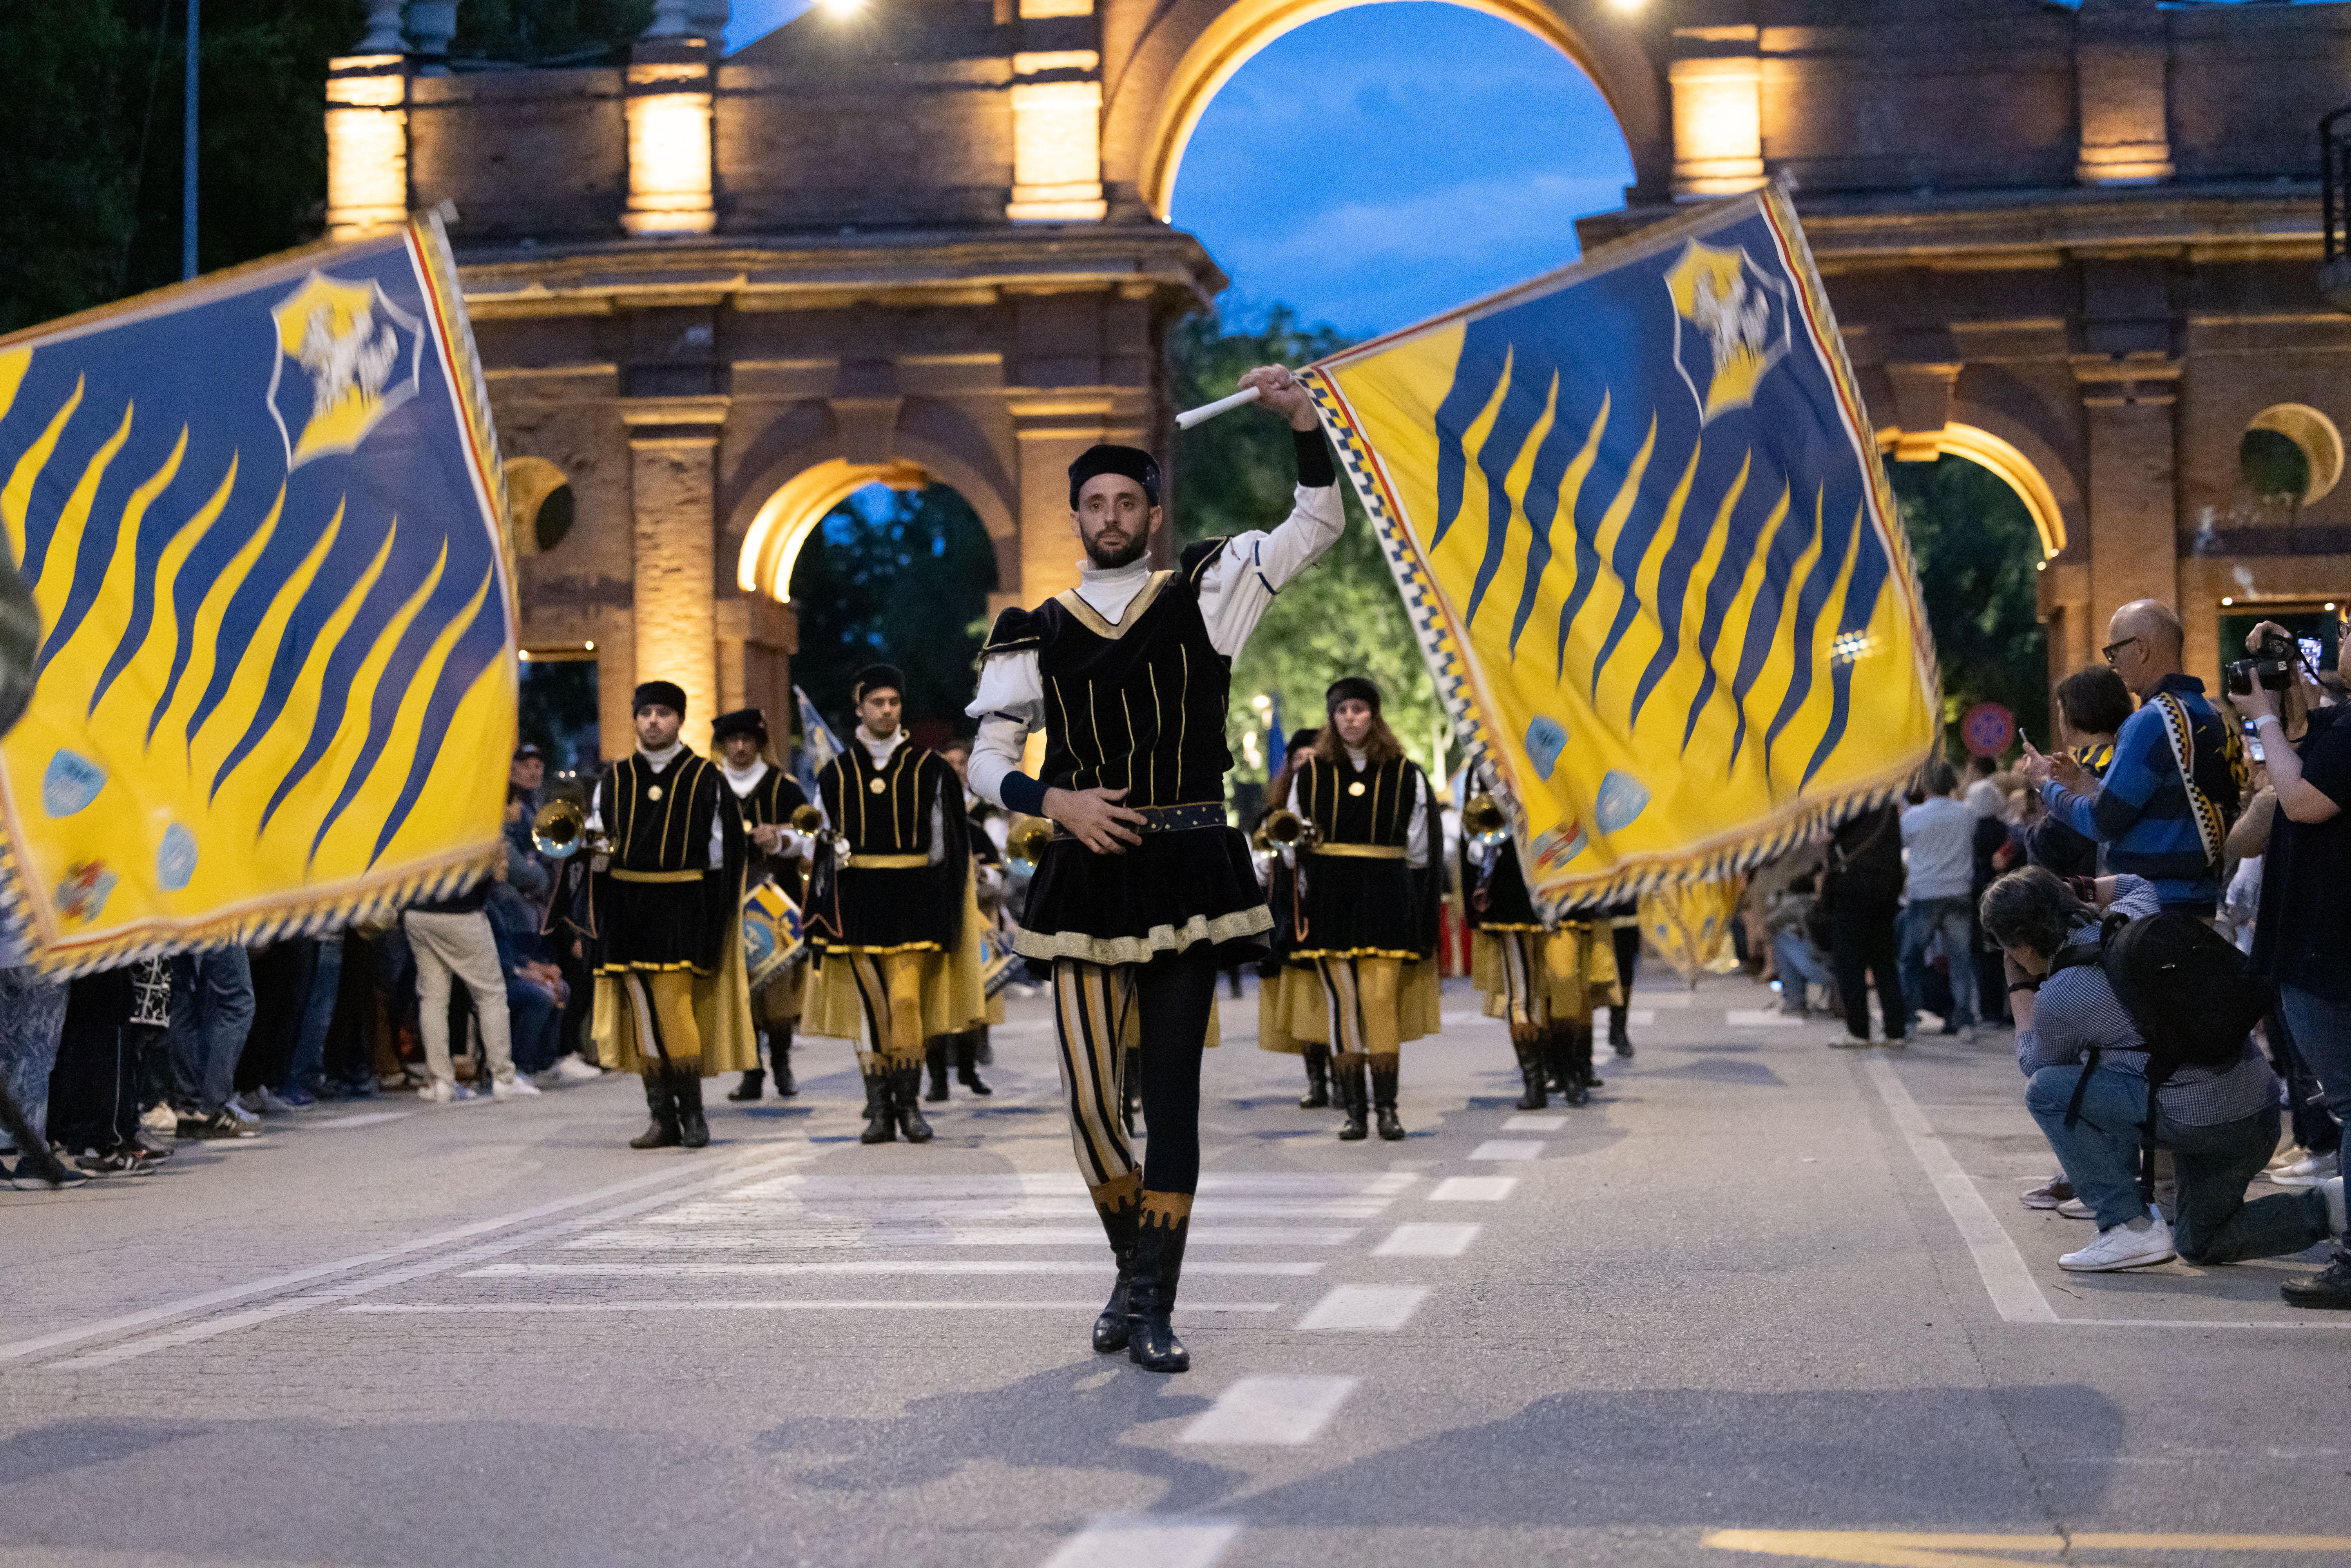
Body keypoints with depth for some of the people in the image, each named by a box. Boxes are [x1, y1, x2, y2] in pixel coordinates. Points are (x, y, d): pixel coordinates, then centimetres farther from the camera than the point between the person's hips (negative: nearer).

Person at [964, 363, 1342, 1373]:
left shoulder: (1202, 595, 6)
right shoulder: (1036, 635, 7)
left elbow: (1317, 526, -1)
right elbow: (986, 760, 8)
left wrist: (1302, 420, -15)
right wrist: (1057, 801, -10)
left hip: (1189, 869, -1)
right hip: (1089, 875, 1)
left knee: (1172, 1087, -2)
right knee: (1090, 1095, -4)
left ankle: (1152, 1307, 4)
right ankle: (1136, 1272, 21)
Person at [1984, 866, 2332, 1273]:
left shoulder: (2057, 996, -12)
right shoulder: (2127, 920, 8)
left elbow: (2035, 1064, 11)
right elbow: (2144, 887, 36)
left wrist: (2019, 988, 20)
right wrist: (2072, 888, 33)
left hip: (2198, 1118, -9)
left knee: (2046, 1090, -2)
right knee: (2198, 1246, 27)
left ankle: (2131, 1228, -5)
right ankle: (2328, 1206, 8)